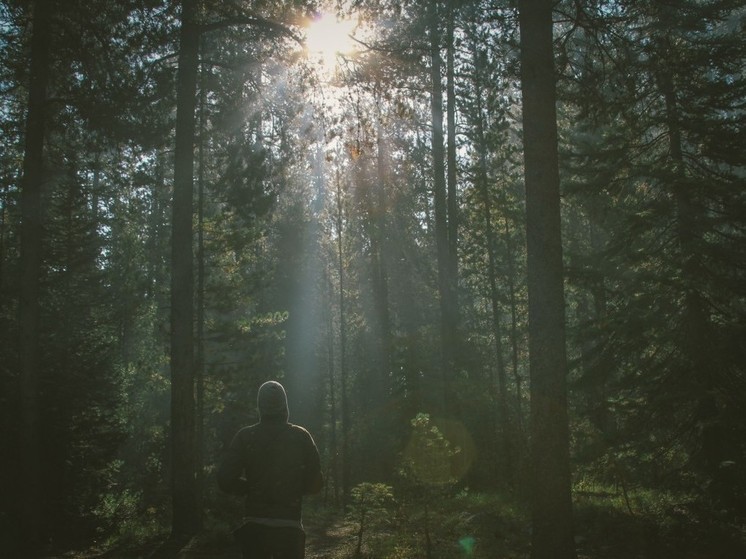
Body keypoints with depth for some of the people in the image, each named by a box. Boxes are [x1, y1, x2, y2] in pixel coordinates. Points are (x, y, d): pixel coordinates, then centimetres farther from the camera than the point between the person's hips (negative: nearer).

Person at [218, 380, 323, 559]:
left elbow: (225, 480, -6)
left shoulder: (245, 436, -2)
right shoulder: (301, 436, -1)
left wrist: (252, 487, 11)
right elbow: (316, 483, 0)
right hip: (289, 526, 0)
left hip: (255, 525, 0)